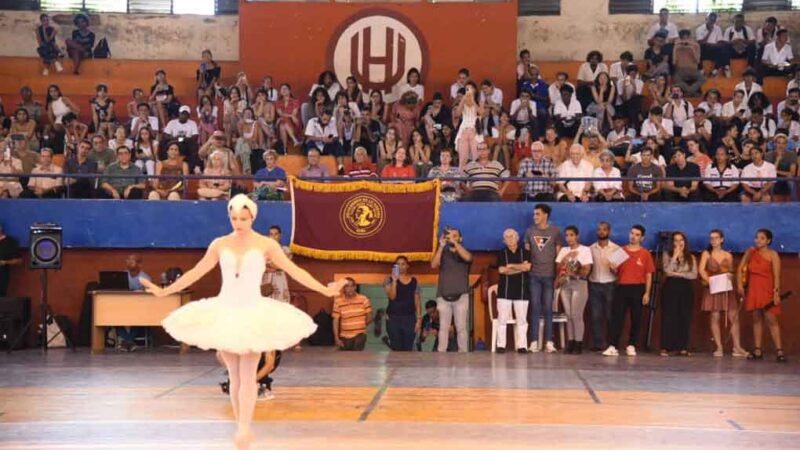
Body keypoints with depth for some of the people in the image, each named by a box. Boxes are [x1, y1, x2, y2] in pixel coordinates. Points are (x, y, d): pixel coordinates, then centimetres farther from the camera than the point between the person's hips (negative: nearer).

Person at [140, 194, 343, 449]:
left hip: (253, 312, -3)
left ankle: (244, 429, -9)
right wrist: (164, 291, 8)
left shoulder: (265, 245, -2)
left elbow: (294, 271, -5)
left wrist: (324, 290, -13)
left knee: (247, 374, -7)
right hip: (225, 312, 3)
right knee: (234, 376, 7)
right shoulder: (220, 245, 4)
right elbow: (196, 272, 10)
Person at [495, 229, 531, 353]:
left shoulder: (525, 252, 9)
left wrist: (511, 265, -5)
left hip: (521, 290, 0)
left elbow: (527, 266, -7)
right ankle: (501, 345, 0)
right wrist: (520, 268, -6)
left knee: (521, 319, -1)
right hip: (505, 290, 0)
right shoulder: (502, 253, 9)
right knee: (502, 318, -3)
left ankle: (522, 345, 1)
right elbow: (502, 270, -6)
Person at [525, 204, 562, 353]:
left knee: (548, 309, 0)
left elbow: (559, 254, 4)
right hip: (534, 275, 1)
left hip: (549, 275, -1)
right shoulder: (530, 231, 8)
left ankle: (549, 342, 1)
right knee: (535, 308, -1)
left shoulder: (555, 231, 3)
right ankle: (534, 341, -1)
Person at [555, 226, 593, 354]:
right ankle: (571, 342, 7)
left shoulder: (585, 250, 2)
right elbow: (558, 267, 4)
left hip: (579, 284, -4)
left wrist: (573, 273, -13)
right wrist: (567, 257, -8)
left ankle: (578, 344, -4)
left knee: (577, 315, -8)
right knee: (569, 315, 2)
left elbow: (586, 270, -5)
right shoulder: (563, 250, 14)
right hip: (565, 285, 4)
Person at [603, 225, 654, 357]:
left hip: (638, 289, -1)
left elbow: (649, 275, 1)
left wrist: (647, 293, -5)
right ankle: (613, 346, -8)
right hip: (622, 287, 1)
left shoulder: (645, 254, 3)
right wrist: (613, 268, -11)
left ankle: (631, 346, 14)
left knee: (636, 318, 4)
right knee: (617, 317, -6)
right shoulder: (621, 251, 9)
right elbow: (616, 271, 13)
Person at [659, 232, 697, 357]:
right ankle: (665, 347, -7)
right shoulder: (667, 255, 5)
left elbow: (694, 275, -1)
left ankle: (682, 347, 4)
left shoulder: (691, 257, 11)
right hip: (671, 287, -2)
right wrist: (675, 256, -10)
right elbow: (667, 271, -10)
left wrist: (679, 274, -11)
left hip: (687, 289, 2)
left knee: (684, 318, 1)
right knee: (668, 317, -6)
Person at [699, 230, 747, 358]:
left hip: (727, 289, 2)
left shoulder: (728, 255, 12)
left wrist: (730, 276, -8)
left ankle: (737, 347, 0)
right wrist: (709, 280, -21)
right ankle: (719, 348, 0)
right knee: (714, 318, -5)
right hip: (712, 289, -2)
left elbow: (731, 272, 15)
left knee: (734, 317, -4)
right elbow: (701, 269, -6)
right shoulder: (706, 254, 6)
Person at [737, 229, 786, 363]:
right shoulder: (751, 252, 8)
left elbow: (776, 275, -10)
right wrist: (739, 284, 2)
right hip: (753, 289, 4)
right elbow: (741, 268, 12)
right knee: (757, 319, 6)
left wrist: (776, 292, -18)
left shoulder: (773, 255, -4)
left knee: (771, 320, -10)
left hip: (767, 289, -4)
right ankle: (758, 351, 8)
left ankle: (779, 351, -11)